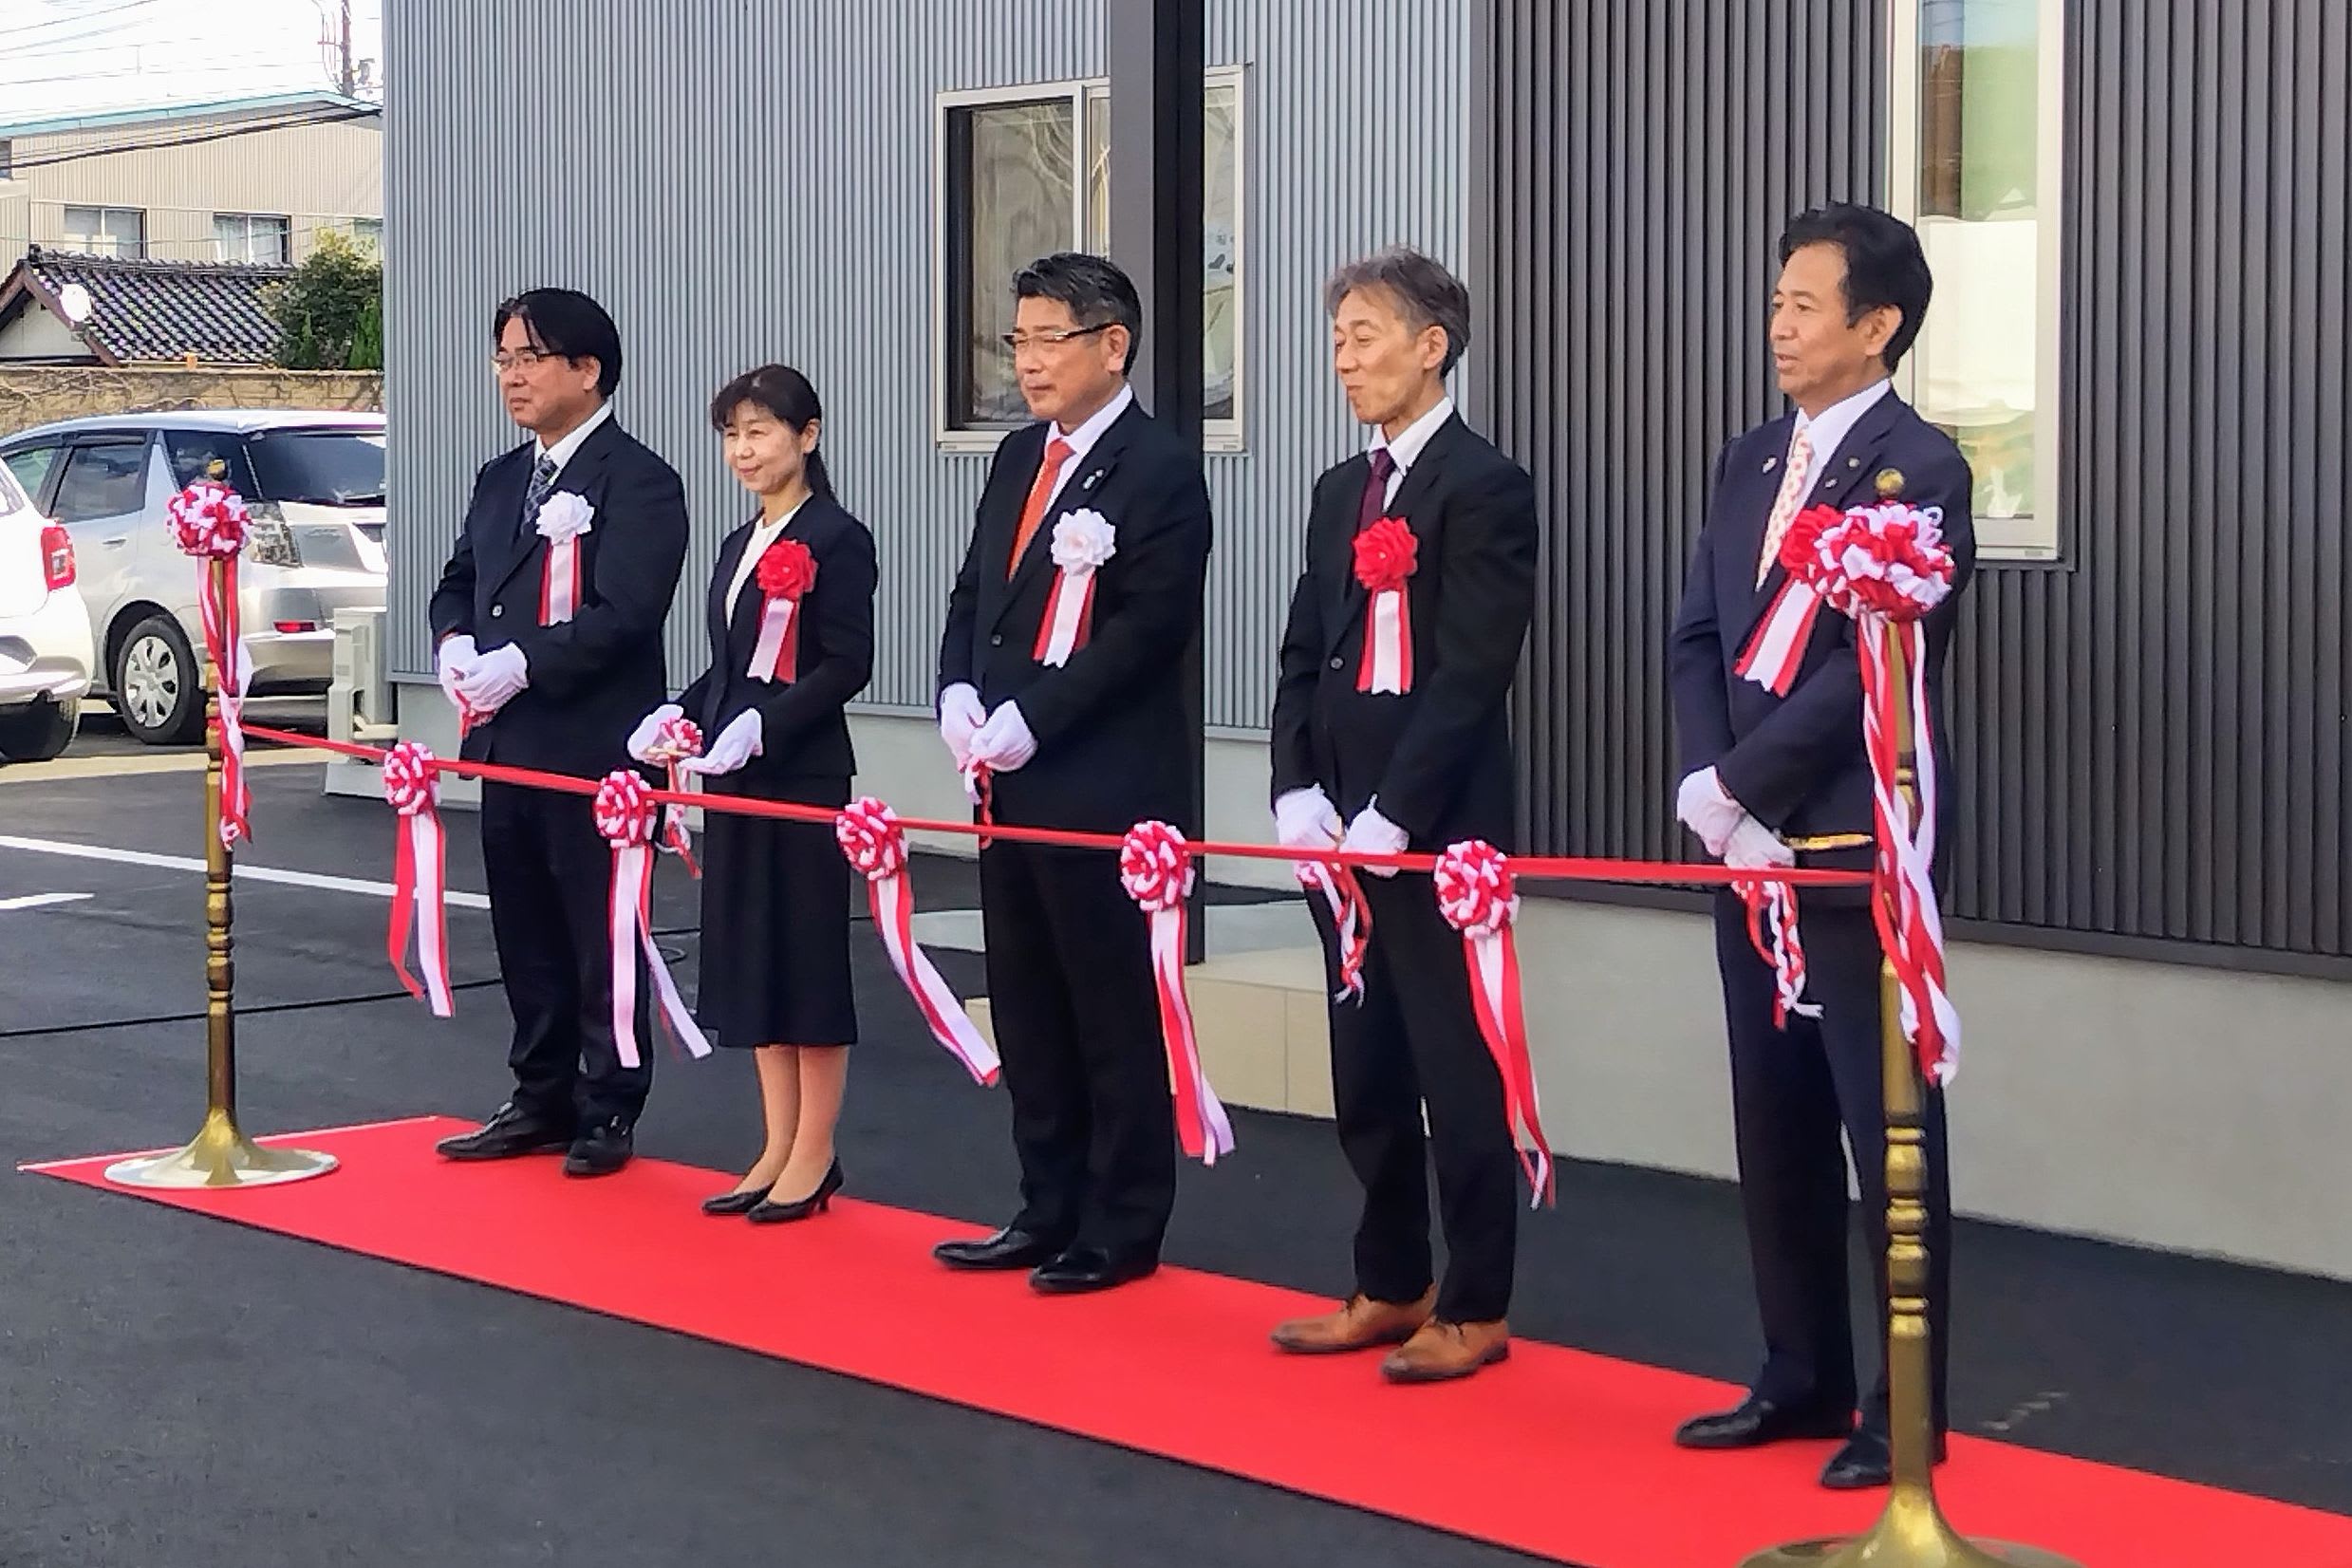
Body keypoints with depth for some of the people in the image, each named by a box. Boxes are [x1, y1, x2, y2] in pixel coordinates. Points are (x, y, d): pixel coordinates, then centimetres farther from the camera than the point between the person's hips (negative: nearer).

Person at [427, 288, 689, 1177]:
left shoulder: (638, 482, -9)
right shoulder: (501, 480, 17)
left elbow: (625, 612, -19)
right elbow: (459, 583, 20)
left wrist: (521, 663, -23)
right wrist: (455, 646, -2)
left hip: (595, 750, -8)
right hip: (507, 745, 8)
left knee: (602, 937, 0)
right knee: (526, 935, 14)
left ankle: (609, 1111, 9)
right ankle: (543, 1100, 24)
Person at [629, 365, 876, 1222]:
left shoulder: (836, 539, -9)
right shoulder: (741, 545, 16)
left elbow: (847, 666, -15)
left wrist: (760, 724, -23)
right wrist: (676, 713, 2)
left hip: (806, 774, -8)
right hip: (734, 776, 8)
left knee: (809, 955, -1)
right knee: (749, 955, 10)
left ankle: (814, 1156, 7)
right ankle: (778, 1148, 18)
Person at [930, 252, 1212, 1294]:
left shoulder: (1158, 472, -10)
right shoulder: (1018, 459, 15)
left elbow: (1150, 627, -17)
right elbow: (973, 594, 18)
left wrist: (1031, 721, -18)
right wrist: (959, 693, -1)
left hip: (1106, 792, -8)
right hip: (1013, 788, 8)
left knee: (1117, 1019, 1)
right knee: (1029, 1014, 13)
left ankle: (1121, 1231, 10)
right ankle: (1050, 1214, 23)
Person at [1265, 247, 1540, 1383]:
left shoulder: (1485, 488, -9)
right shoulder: (1340, 492, 15)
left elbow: (1470, 674, -15)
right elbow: (1302, 657, 14)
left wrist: (1389, 816, -19)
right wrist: (1301, 795, -1)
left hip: (1437, 832, -8)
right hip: (1341, 832, 8)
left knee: (1458, 1075, -1)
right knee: (1366, 1074, 13)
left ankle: (1475, 1311, 8)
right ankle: (1390, 1289, 23)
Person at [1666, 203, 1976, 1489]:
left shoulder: (1918, 468, -10)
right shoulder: (1750, 463, 13)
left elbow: (1872, 667, -17)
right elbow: (1696, 641, 10)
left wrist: (1737, 788, -14)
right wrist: (1714, 792, -5)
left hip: (1858, 851, -7)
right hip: (1751, 848, 7)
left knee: (1887, 1131, 0)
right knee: (1776, 1126, 12)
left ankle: (1907, 1409, 9)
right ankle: (1802, 1380, 23)